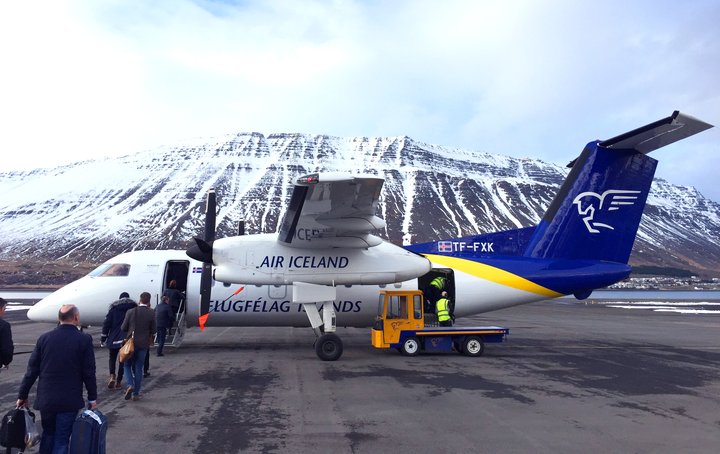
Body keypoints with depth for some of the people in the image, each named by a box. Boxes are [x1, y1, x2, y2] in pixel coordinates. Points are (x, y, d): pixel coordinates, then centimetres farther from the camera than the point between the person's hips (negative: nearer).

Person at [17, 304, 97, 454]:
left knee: (48, 434, 22)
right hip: (70, 401, -4)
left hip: (45, 398, 4)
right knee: (61, 439, 6)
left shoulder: (44, 338, -1)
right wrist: (92, 398, 2)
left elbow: (32, 370, 2)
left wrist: (22, 395, 14)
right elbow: (89, 372, -9)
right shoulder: (84, 340, -12)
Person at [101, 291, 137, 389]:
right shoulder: (134, 307, 2)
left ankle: (112, 376, -3)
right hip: (127, 339, 0)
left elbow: (107, 323, -2)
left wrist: (103, 338, 4)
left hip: (114, 338, 0)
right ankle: (118, 381, 10)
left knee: (112, 357, 17)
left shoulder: (114, 307, 1)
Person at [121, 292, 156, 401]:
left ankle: (130, 385, -7)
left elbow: (123, 328, -2)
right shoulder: (151, 313, -9)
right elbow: (153, 331, -4)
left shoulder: (130, 312, -9)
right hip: (143, 344, 1)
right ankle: (136, 393, 13)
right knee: (138, 368, 10)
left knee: (127, 365, 16)